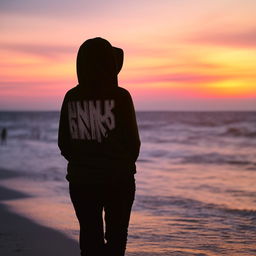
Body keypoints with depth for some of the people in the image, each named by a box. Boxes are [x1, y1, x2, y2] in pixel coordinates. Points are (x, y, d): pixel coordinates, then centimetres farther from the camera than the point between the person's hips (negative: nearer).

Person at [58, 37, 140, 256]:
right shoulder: (119, 96, -13)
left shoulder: (71, 97, -2)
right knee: (116, 237, 12)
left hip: (80, 179, 3)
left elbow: (64, 143, 3)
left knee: (90, 236, 13)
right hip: (118, 180, -3)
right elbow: (133, 141, -8)